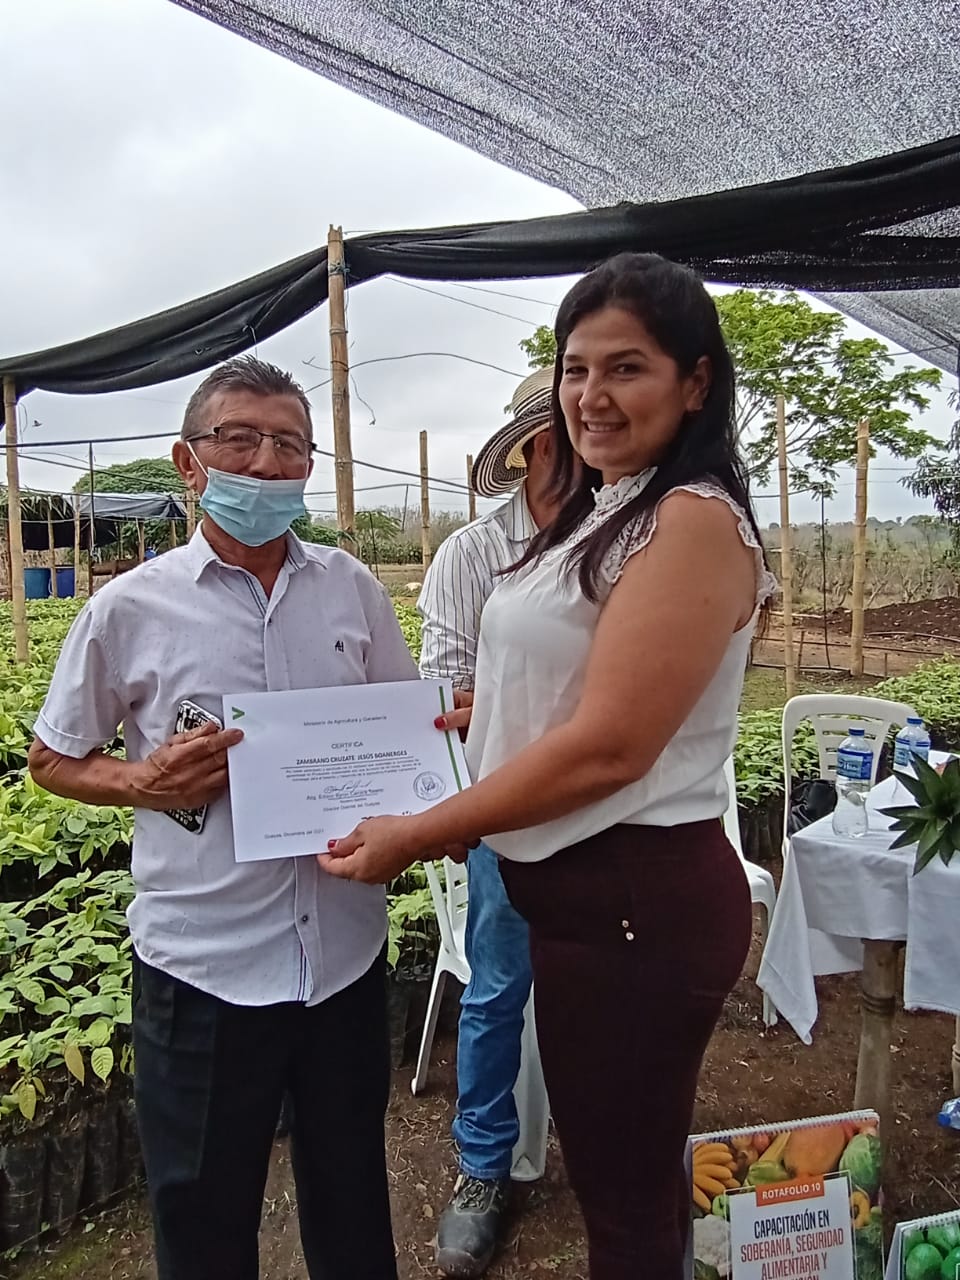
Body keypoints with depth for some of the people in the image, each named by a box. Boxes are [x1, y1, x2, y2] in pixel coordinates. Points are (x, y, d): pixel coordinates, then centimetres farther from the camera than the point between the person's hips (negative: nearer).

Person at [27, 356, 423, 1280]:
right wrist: (143, 782, -16)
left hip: (347, 949, 3)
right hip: (202, 962, -2)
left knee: (352, 1198, 23)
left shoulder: (352, 588, 1)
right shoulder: (129, 608, -7)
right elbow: (53, 760, 3)